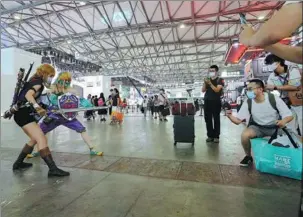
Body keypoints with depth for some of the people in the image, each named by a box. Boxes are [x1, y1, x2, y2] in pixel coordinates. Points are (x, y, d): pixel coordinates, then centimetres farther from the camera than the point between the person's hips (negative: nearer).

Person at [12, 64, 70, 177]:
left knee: (35, 139, 20)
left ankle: (18, 163, 30)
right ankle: (53, 169, -29)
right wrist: (37, 107, -45)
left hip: (24, 113, 11)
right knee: (41, 139, -22)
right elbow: (28, 94, -29)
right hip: (23, 114, -11)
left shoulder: (35, 81, 18)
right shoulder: (38, 82, -11)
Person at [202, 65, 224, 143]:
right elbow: (203, 90, 9)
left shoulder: (220, 80, 3)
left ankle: (216, 136, 6)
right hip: (207, 101, 4)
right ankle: (210, 135, 11)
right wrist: (205, 83, -6)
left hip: (216, 101, -4)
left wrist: (210, 83, -17)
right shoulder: (207, 79, 16)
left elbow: (217, 90, -12)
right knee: (208, 119, 3)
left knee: (216, 119, 0)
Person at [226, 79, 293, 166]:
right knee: (244, 135, -27)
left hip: (275, 127, 0)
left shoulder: (274, 98, -18)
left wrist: (284, 121, -38)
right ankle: (248, 156, 1)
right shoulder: (248, 102, -13)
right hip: (257, 127, 0)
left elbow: (289, 115, -13)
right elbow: (238, 120, -14)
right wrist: (230, 116, -37)